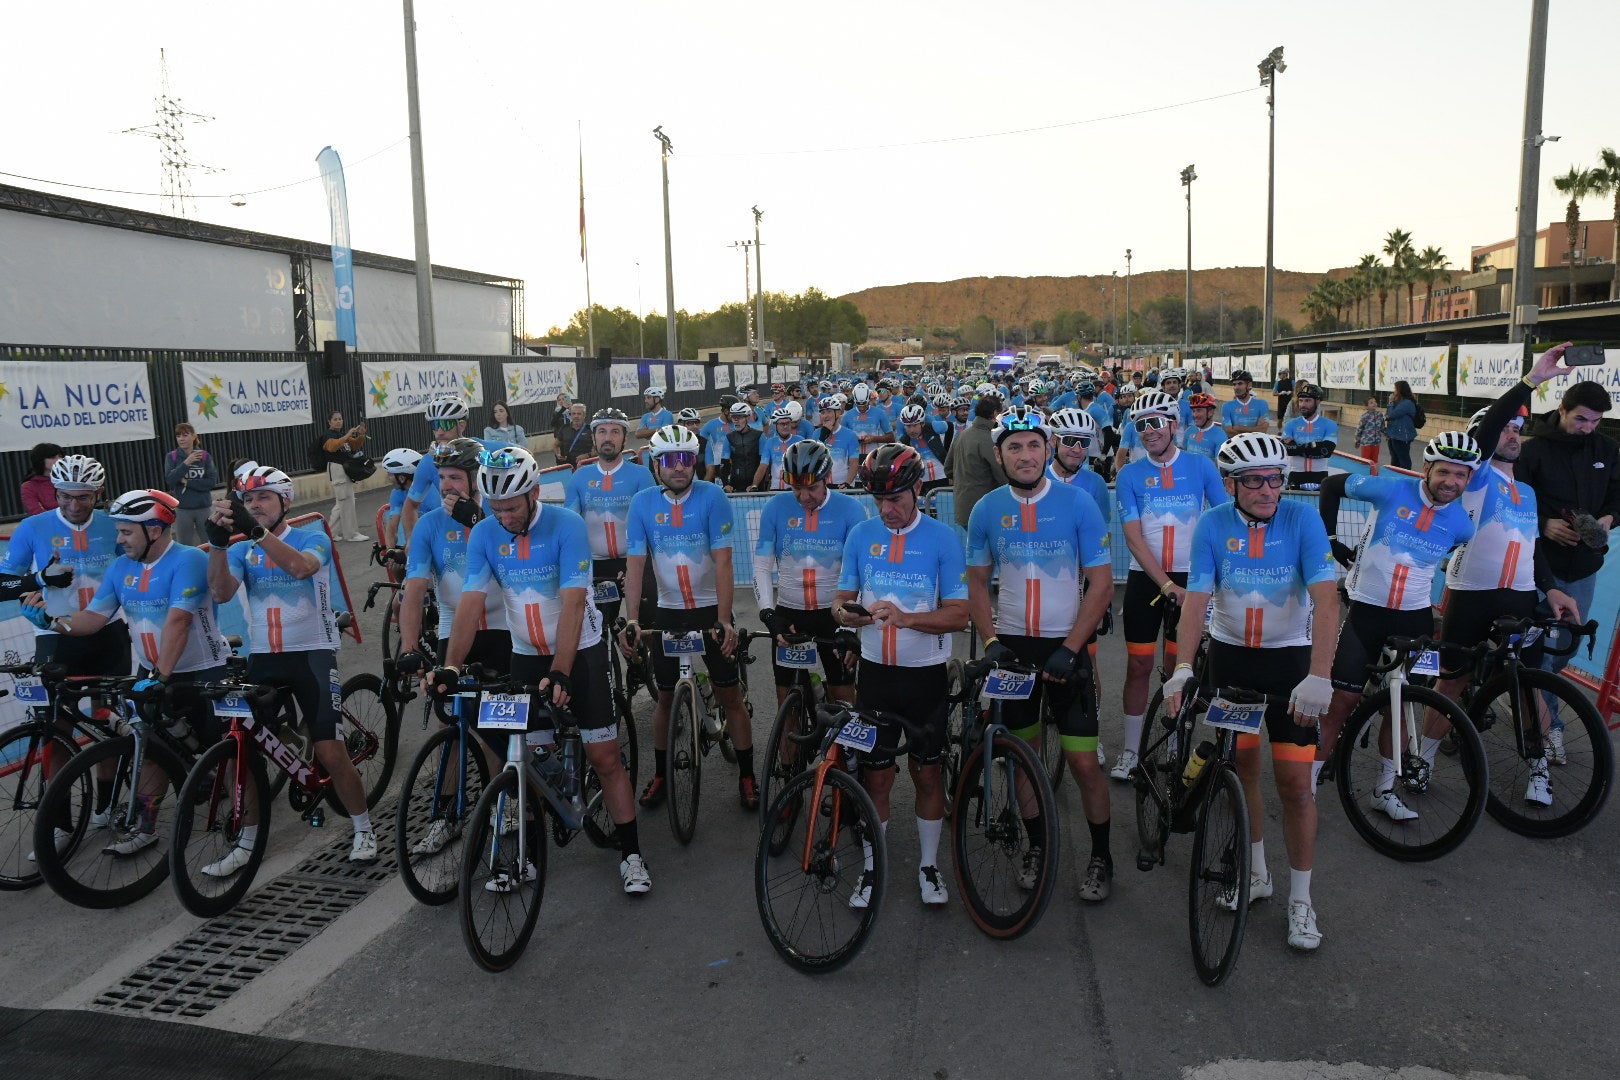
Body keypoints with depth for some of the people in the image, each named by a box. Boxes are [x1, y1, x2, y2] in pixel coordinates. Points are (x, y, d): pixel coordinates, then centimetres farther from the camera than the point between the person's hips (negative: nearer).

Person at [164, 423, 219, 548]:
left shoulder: (204, 456, 0)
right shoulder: (171, 457, 2)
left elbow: (212, 482, -7)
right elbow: (170, 479, -12)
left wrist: (187, 482, -12)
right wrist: (186, 462, -20)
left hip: (204, 508, 0)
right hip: (182, 509, 0)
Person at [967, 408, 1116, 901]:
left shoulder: (1077, 503, -9)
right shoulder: (987, 510, -1)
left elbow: (1101, 583, -7)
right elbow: (977, 582, 8)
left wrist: (1069, 649, -14)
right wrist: (991, 641, -6)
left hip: (1066, 646, -2)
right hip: (1013, 646, 3)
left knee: (1084, 762, -2)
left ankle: (1101, 856, 18)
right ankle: (1037, 845, 31)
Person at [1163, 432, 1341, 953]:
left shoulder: (1302, 519, -16)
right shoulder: (1212, 525, -12)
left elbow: (1326, 599, -25)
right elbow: (1196, 598, -17)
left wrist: (1319, 677, -37)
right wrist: (1182, 667, -32)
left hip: (1289, 657, -1)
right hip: (1230, 655, 2)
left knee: (1295, 782, -3)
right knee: (1242, 767, 11)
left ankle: (1300, 897, 15)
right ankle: (1256, 872, 32)